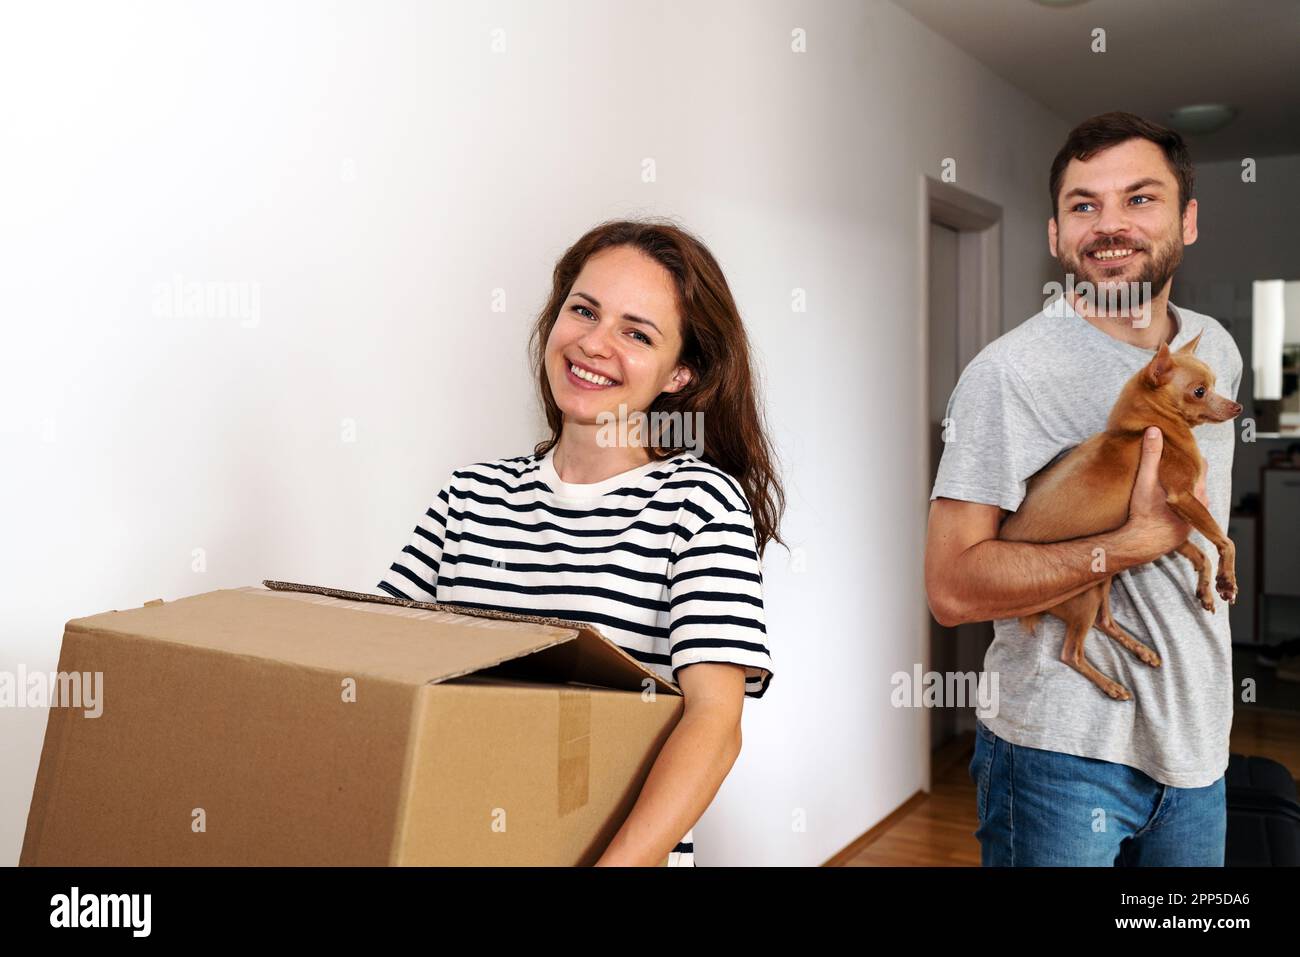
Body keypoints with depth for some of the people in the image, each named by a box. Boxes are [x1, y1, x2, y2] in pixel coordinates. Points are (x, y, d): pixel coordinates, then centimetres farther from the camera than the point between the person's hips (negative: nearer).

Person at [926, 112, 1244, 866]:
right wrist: (1138, 541, -25)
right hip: (1064, 754, -7)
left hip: (1198, 746, 7)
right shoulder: (1011, 373, -17)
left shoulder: (1216, 350, 5)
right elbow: (952, 588, -23)